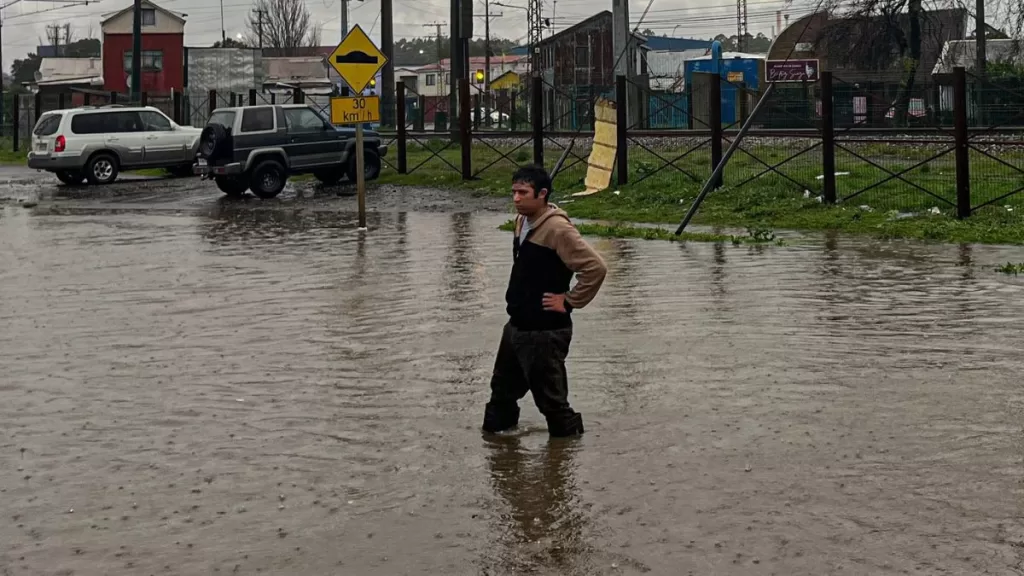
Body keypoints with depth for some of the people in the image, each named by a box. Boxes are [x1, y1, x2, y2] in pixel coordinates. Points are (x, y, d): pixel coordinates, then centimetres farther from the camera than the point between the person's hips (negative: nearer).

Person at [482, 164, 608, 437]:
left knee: (551, 399, 1)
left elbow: (596, 267, -26)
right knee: (503, 389, 20)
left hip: (545, 332, -9)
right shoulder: (522, 221, 8)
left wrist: (569, 301, -18)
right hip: (516, 326, 9)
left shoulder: (557, 229, -21)